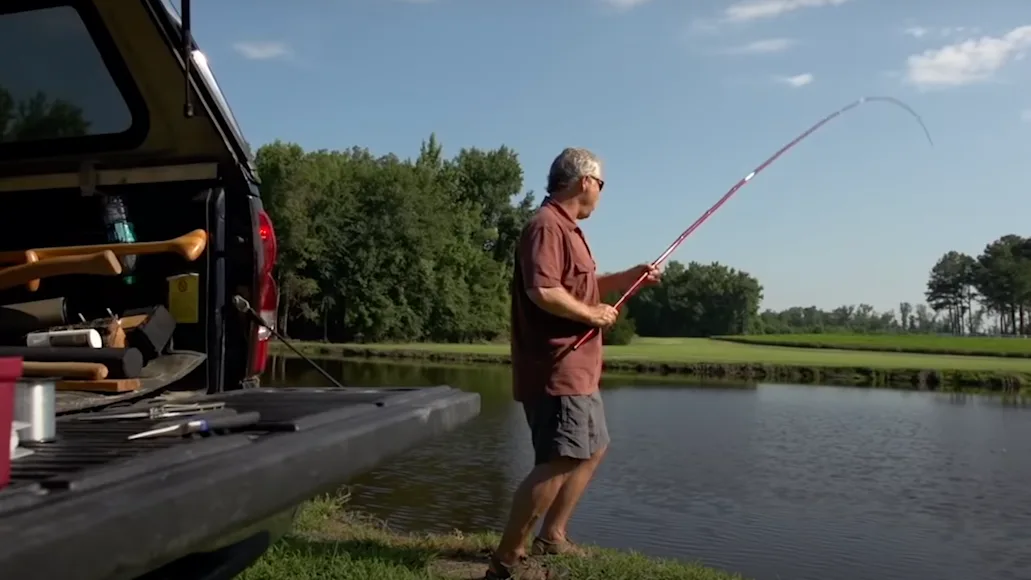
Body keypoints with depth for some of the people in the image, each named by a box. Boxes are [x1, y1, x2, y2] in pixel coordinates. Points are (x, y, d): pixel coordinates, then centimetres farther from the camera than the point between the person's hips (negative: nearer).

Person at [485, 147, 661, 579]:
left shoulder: (566, 229, 19)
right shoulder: (547, 225, -15)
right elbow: (543, 291, -28)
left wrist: (628, 278, 23)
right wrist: (592, 314, -16)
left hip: (575, 370, 12)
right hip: (557, 370, -12)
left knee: (593, 448, 21)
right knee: (558, 463, -15)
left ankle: (551, 537, 28)